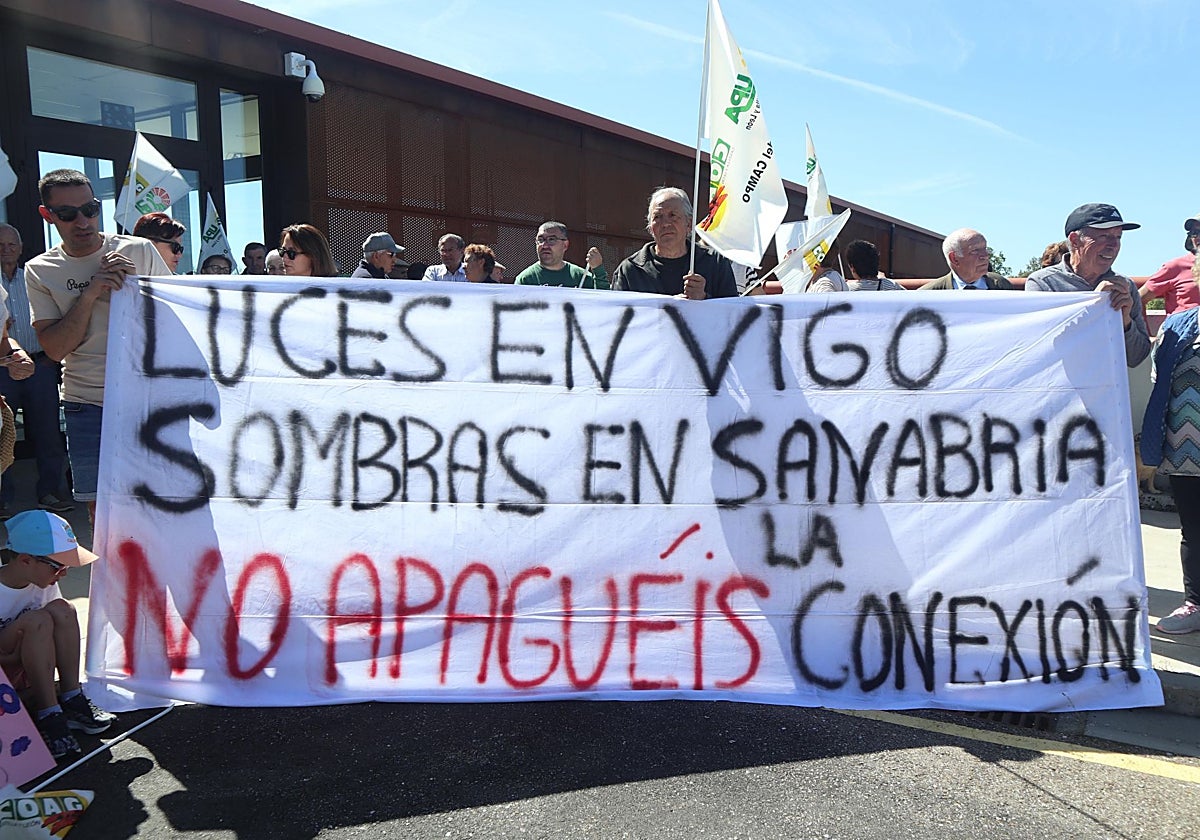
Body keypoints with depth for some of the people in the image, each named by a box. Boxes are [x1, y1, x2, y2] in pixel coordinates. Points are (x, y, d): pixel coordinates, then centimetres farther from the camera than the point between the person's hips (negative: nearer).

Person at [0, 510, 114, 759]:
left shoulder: (44, 581, -5)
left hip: (24, 669, 6)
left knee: (62, 610, -19)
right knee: (37, 620, -30)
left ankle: (71, 700, -18)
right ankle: (47, 714, -29)